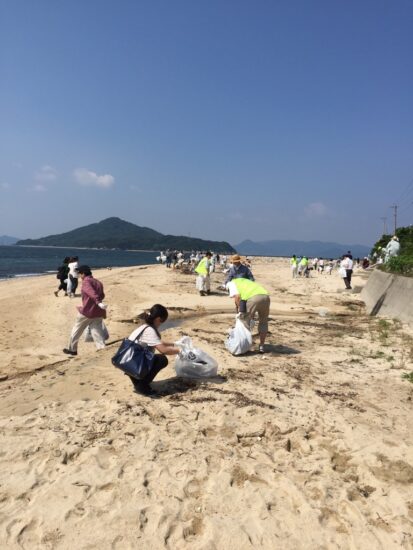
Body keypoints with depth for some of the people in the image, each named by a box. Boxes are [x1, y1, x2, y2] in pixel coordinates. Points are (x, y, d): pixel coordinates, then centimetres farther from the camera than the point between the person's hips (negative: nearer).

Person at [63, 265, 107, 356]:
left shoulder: (86, 281, -10)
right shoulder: (98, 282, 12)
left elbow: (91, 292, -28)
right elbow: (102, 295, 24)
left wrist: (98, 302, -43)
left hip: (87, 311, -6)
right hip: (98, 312, 6)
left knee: (77, 330, 15)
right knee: (97, 332, 4)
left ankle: (72, 349, 29)